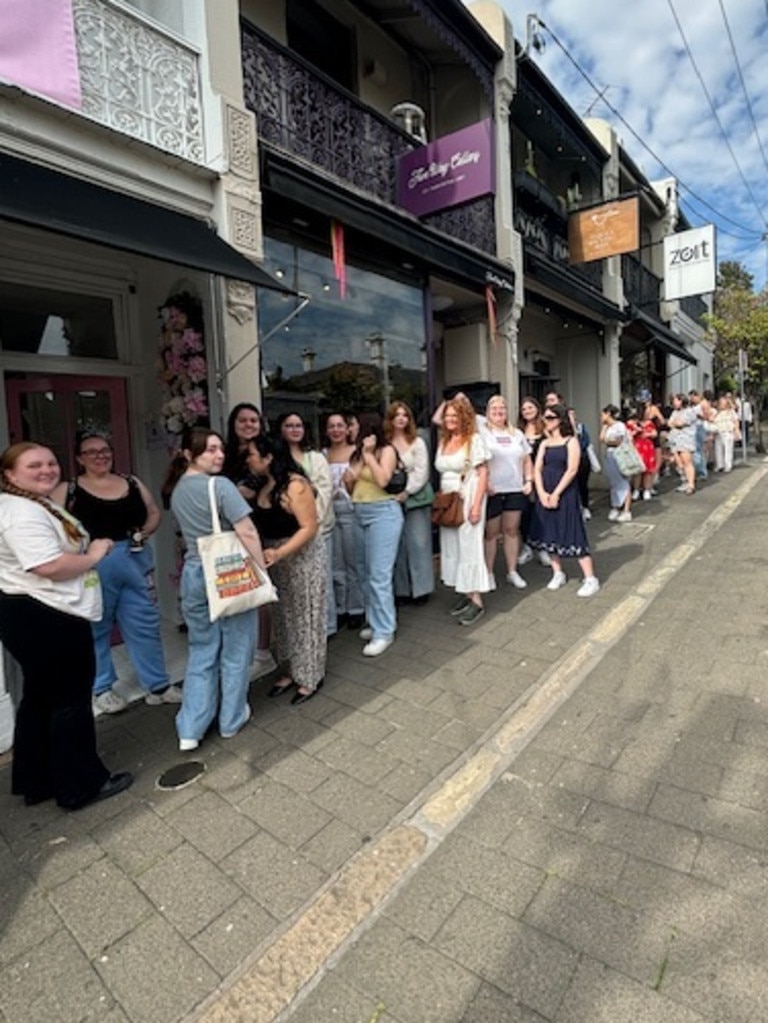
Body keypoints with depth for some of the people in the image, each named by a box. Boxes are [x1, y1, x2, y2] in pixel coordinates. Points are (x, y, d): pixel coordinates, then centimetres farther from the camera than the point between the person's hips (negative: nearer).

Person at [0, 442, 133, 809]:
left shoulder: (38, 505, 15)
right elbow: (51, 567, -29)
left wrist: (88, 549, 7)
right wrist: (95, 554, -15)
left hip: (39, 616, 11)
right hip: (46, 619, -11)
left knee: (41, 699, 20)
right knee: (70, 702, 2)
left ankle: (36, 781, 35)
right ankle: (81, 785, 18)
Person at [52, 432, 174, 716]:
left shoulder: (132, 483, 9)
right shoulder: (68, 490, -2)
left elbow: (154, 513, 16)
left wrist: (144, 532, -1)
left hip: (136, 561, 4)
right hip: (92, 566, -3)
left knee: (145, 624, 10)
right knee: (96, 628, 10)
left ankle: (158, 685, 22)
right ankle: (101, 689, 28)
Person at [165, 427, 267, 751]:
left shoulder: (177, 489, 8)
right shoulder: (220, 485, -16)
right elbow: (248, 534, -19)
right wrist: (262, 571, -11)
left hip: (193, 575, 6)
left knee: (201, 652, 16)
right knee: (234, 651, 12)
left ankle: (190, 730, 19)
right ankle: (231, 720, 27)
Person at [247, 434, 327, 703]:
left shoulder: (295, 485, -20)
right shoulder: (263, 486, 5)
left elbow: (309, 527, -24)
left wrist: (280, 552, -32)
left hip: (303, 557, -8)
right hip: (277, 559, 8)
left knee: (306, 616, 4)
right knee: (284, 616, 16)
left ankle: (310, 677, 19)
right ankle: (292, 671, 32)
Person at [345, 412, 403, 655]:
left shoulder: (387, 450, -3)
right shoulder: (357, 454, 14)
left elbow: (383, 480, -19)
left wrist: (369, 454, -12)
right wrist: (348, 479, -1)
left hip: (383, 513, -8)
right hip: (360, 515, 8)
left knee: (379, 574, -8)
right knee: (364, 573, 11)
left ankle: (384, 632, -1)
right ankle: (375, 622, 25)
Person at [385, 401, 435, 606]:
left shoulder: (417, 442, 2)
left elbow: (421, 472, -5)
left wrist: (406, 493, -14)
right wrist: (393, 494, -10)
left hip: (416, 498, -1)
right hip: (393, 500, 2)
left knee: (418, 544, 1)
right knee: (398, 545, 6)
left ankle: (421, 588, 11)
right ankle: (401, 589, 16)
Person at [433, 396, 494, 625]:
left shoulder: (474, 439, -6)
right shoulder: (443, 441, 11)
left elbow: (483, 473, -10)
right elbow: (442, 472, 12)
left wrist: (476, 505, -17)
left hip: (468, 500, -6)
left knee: (469, 546, -4)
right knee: (451, 546, 8)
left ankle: (476, 601, 3)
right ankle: (464, 592, 20)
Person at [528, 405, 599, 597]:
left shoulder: (571, 441, -3)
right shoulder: (544, 443, 12)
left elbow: (572, 470, -12)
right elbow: (537, 469, 4)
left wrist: (556, 494, -17)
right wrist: (542, 493, -11)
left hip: (565, 493, -5)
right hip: (545, 494, 6)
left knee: (572, 534, -7)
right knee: (549, 533, 9)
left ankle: (590, 579, -1)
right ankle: (558, 574, 23)